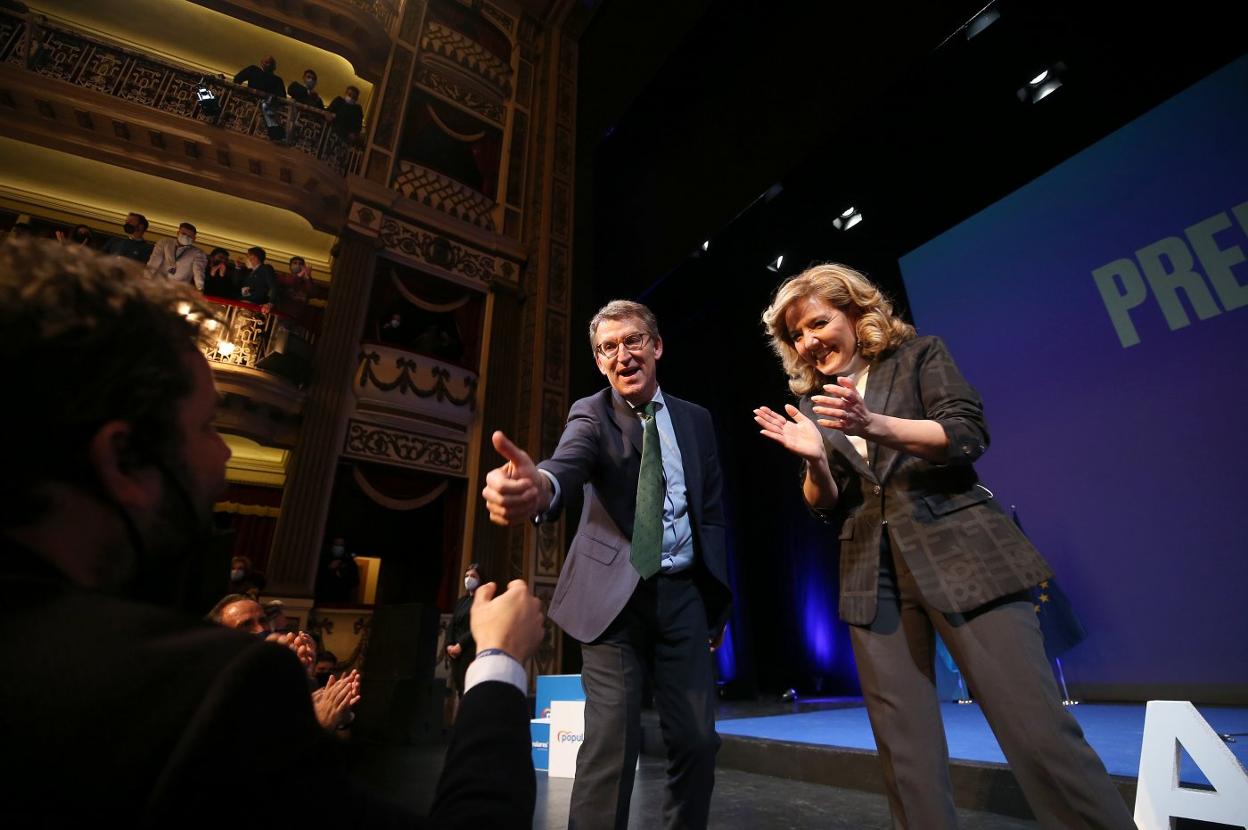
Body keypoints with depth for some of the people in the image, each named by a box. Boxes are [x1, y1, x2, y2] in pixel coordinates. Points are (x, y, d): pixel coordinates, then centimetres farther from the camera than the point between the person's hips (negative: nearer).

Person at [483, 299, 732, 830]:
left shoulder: (695, 419, 5)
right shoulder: (591, 414, -6)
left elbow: (712, 510, 10)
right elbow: (569, 465, -30)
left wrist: (717, 595, 6)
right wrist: (540, 485, -55)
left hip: (684, 592, 4)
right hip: (615, 592, -3)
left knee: (697, 738, 8)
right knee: (612, 740, -5)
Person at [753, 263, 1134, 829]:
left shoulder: (919, 355, 7)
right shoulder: (811, 406, 14)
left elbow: (968, 436, -6)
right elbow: (828, 509, 11)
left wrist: (873, 425, -21)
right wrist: (815, 460, -11)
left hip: (959, 551, -2)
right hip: (873, 574, 3)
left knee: (1038, 730, -6)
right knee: (904, 748, 4)